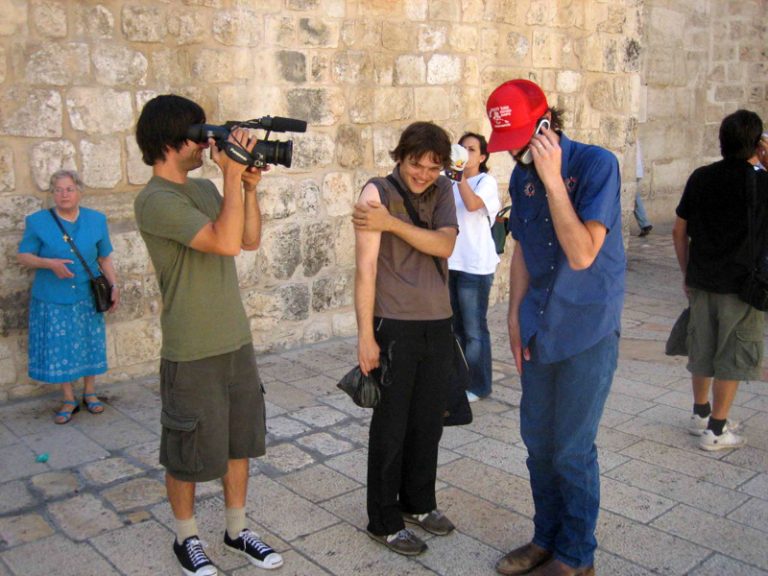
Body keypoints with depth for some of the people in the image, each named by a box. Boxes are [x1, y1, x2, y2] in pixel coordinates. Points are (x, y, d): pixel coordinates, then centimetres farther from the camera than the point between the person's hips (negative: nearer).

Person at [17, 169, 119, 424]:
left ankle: (89, 393, 27)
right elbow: (23, 256, -3)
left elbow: (105, 258, 8)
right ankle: (69, 400, 19)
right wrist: (50, 263, -20)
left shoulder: (96, 220, 2)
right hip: (52, 300, -1)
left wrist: (114, 286, -2)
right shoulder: (37, 221, -4)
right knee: (59, 348, 4)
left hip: (87, 298, 1)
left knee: (89, 345, 9)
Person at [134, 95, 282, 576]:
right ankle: (187, 537, 31)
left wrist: (249, 186, 0)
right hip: (192, 352, -8)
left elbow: (251, 240, 11)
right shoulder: (156, 201, -18)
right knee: (190, 452, 9)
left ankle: (237, 530, 35)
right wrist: (233, 177, -23)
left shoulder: (204, 188, 9)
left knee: (239, 442, 18)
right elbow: (226, 243, -28)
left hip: (237, 341, 8)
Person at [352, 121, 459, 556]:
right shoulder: (378, 193, -9)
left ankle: (419, 503, 35)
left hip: (438, 325, 5)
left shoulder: (443, 190, 7)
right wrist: (365, 336, -16)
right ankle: (385, 521, 21)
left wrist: (392, 223, -20)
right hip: (394, 326, -5)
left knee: (429, 422, 16)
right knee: (391, 427, 5)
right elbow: (366, 268, -13)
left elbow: (444, 245, -10)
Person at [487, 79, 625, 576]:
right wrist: (516, 317, 6)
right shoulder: (523, 175, 5)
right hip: (540, 329, 7)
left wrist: (553, 179, -25)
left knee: (572, 449, 2)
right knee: (537, 439, 15)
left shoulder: (596, 164, -15)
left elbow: (582, 254, -25)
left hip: (587, 330, -6)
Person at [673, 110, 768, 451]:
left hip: (701, 281, 4)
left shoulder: (701, 178, 0)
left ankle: (700, 414, 32)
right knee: (731, 357, 6)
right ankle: (715, 429, 12)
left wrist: (686, 272, 14)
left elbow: (679, 231, 4)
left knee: (702, 349, 17)